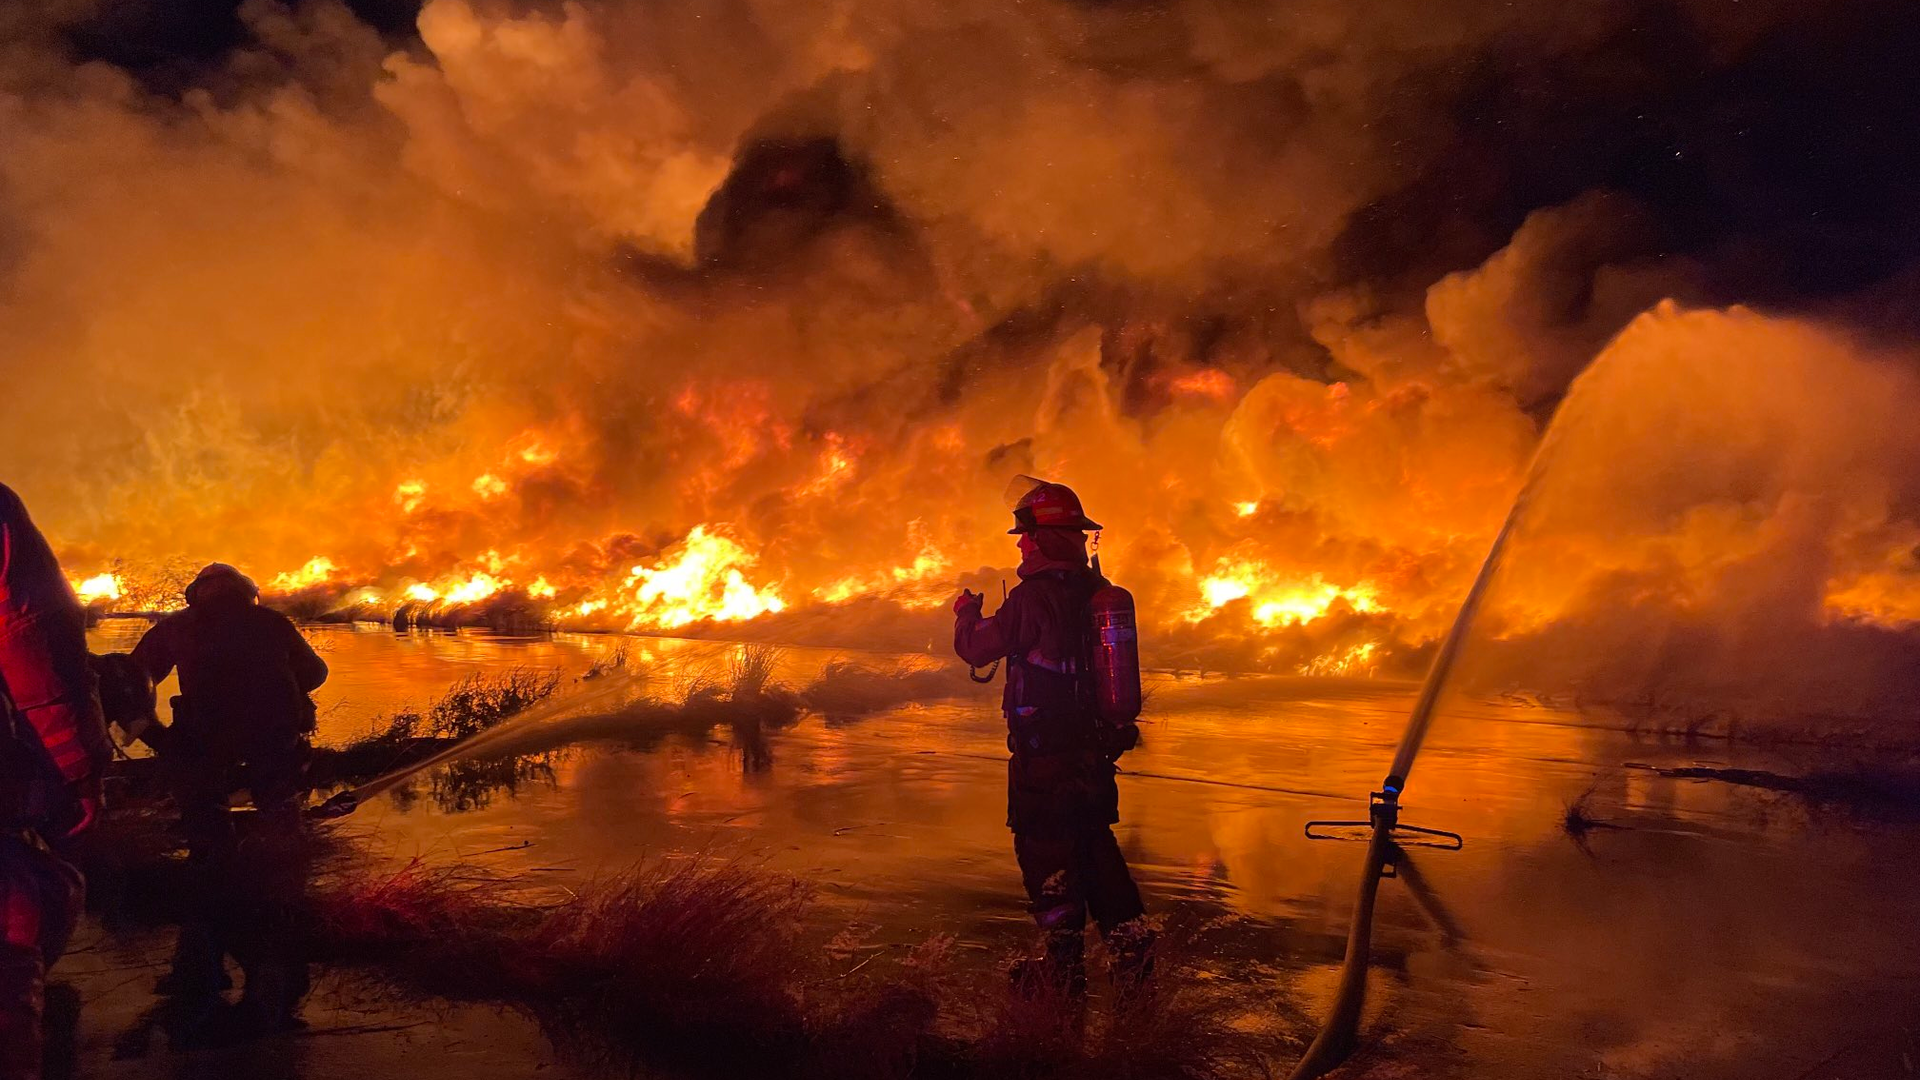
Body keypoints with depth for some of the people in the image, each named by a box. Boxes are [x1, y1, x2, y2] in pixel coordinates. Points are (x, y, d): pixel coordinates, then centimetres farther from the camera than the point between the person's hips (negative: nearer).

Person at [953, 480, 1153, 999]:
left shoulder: (1033, 597, -18)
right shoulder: (1100, 594, 5)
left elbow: (976, 646, -9)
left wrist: (967, 611, 11)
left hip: (1042, 756, -7)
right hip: (1095, 751, 7)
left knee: (1045, 852, 4)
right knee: (1097, 846, 17)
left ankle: (1066, 966, 10)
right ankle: (1132, 951, 15)